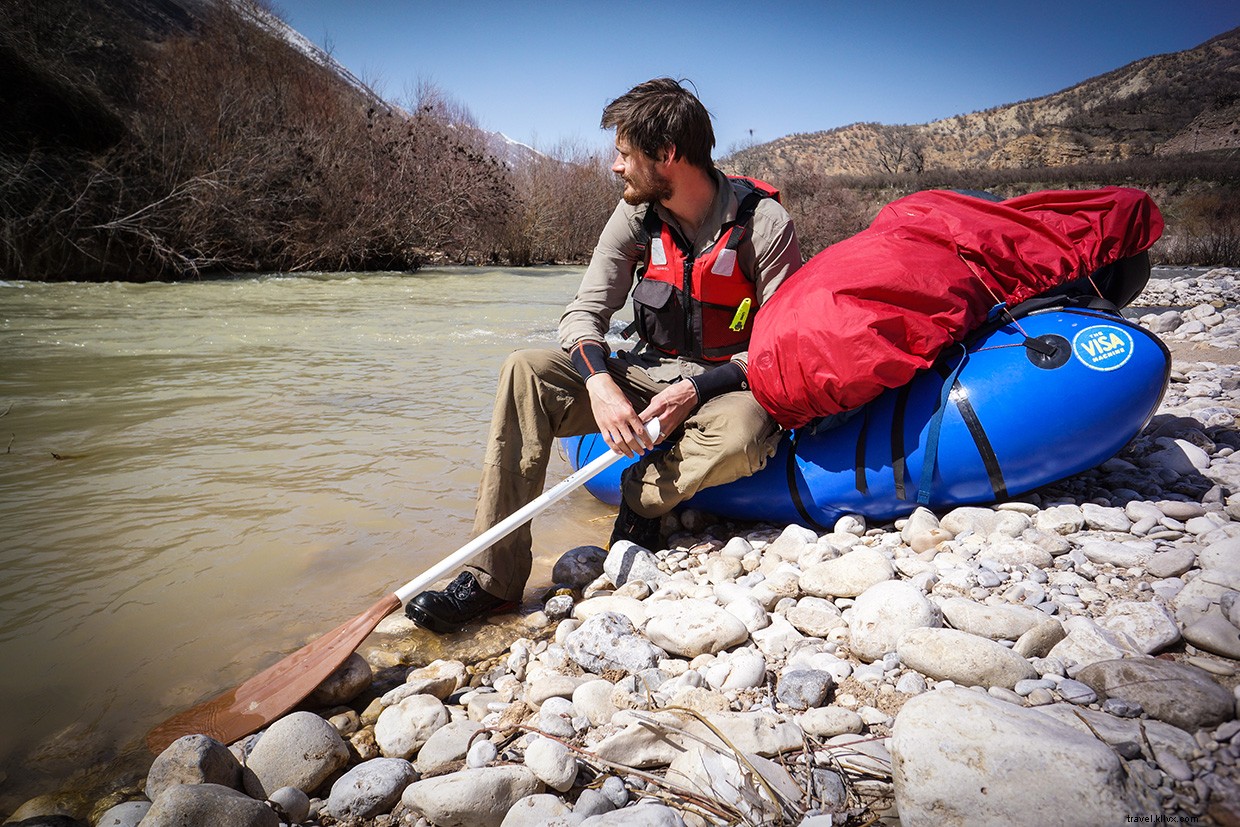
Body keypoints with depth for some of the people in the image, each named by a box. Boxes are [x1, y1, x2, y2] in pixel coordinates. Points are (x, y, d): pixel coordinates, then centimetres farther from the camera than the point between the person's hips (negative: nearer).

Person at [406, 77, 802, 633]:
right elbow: (584, 312, -4)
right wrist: (601, 385, -25)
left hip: (726, 389, -4)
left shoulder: (763, 222, -14)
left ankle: (643, 498, -6)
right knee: (526, 372, -18)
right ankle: (493, 578, -20)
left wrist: (695, 390, -24)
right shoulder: (637, 215, -1)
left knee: (741, 435, -41)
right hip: (649, 375, 4)